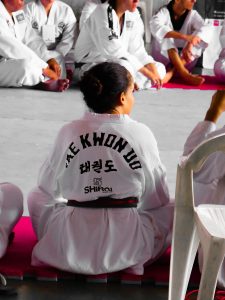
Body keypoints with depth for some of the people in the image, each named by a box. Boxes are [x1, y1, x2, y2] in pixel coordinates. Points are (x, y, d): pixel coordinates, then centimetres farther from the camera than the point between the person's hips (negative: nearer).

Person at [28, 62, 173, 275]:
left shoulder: (69, 132, -2)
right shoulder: (141, 134, -6)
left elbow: (47, 187, 9)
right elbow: (157, 199, 2)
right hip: (125, 249, -1)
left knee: (36, 197, 27)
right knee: (174, 209, 20)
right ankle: (133, 259, 17)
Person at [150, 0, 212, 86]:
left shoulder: (193, 15, -3)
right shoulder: (165, 11, -11)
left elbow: (206, 30, -21)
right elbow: (155, 26, -34)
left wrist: (190, 45, -40)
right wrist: (184, 37, -43)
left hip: (184, 57, 3)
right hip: (164, 57, -2)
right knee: (166, 34, -27)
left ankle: (172, 72, -29)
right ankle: (184, 73, -41)